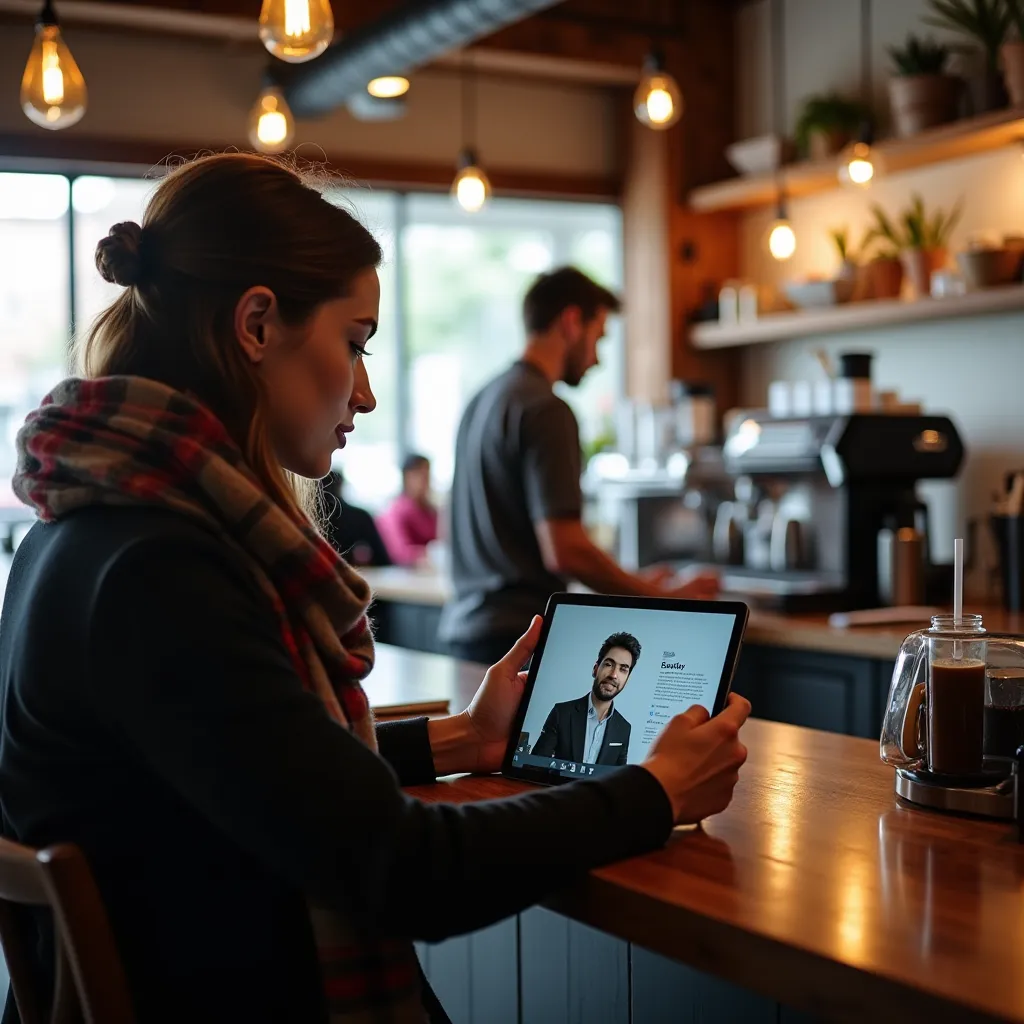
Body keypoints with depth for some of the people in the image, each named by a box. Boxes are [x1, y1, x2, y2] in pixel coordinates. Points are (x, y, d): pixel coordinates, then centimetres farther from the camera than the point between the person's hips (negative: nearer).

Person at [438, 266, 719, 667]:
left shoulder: (483, 401, 14)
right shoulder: (546, 410, -13)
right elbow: (564, 550, -20)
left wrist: (634, 582, 21)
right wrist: (663, 596, -7)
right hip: (515, 631, -9)